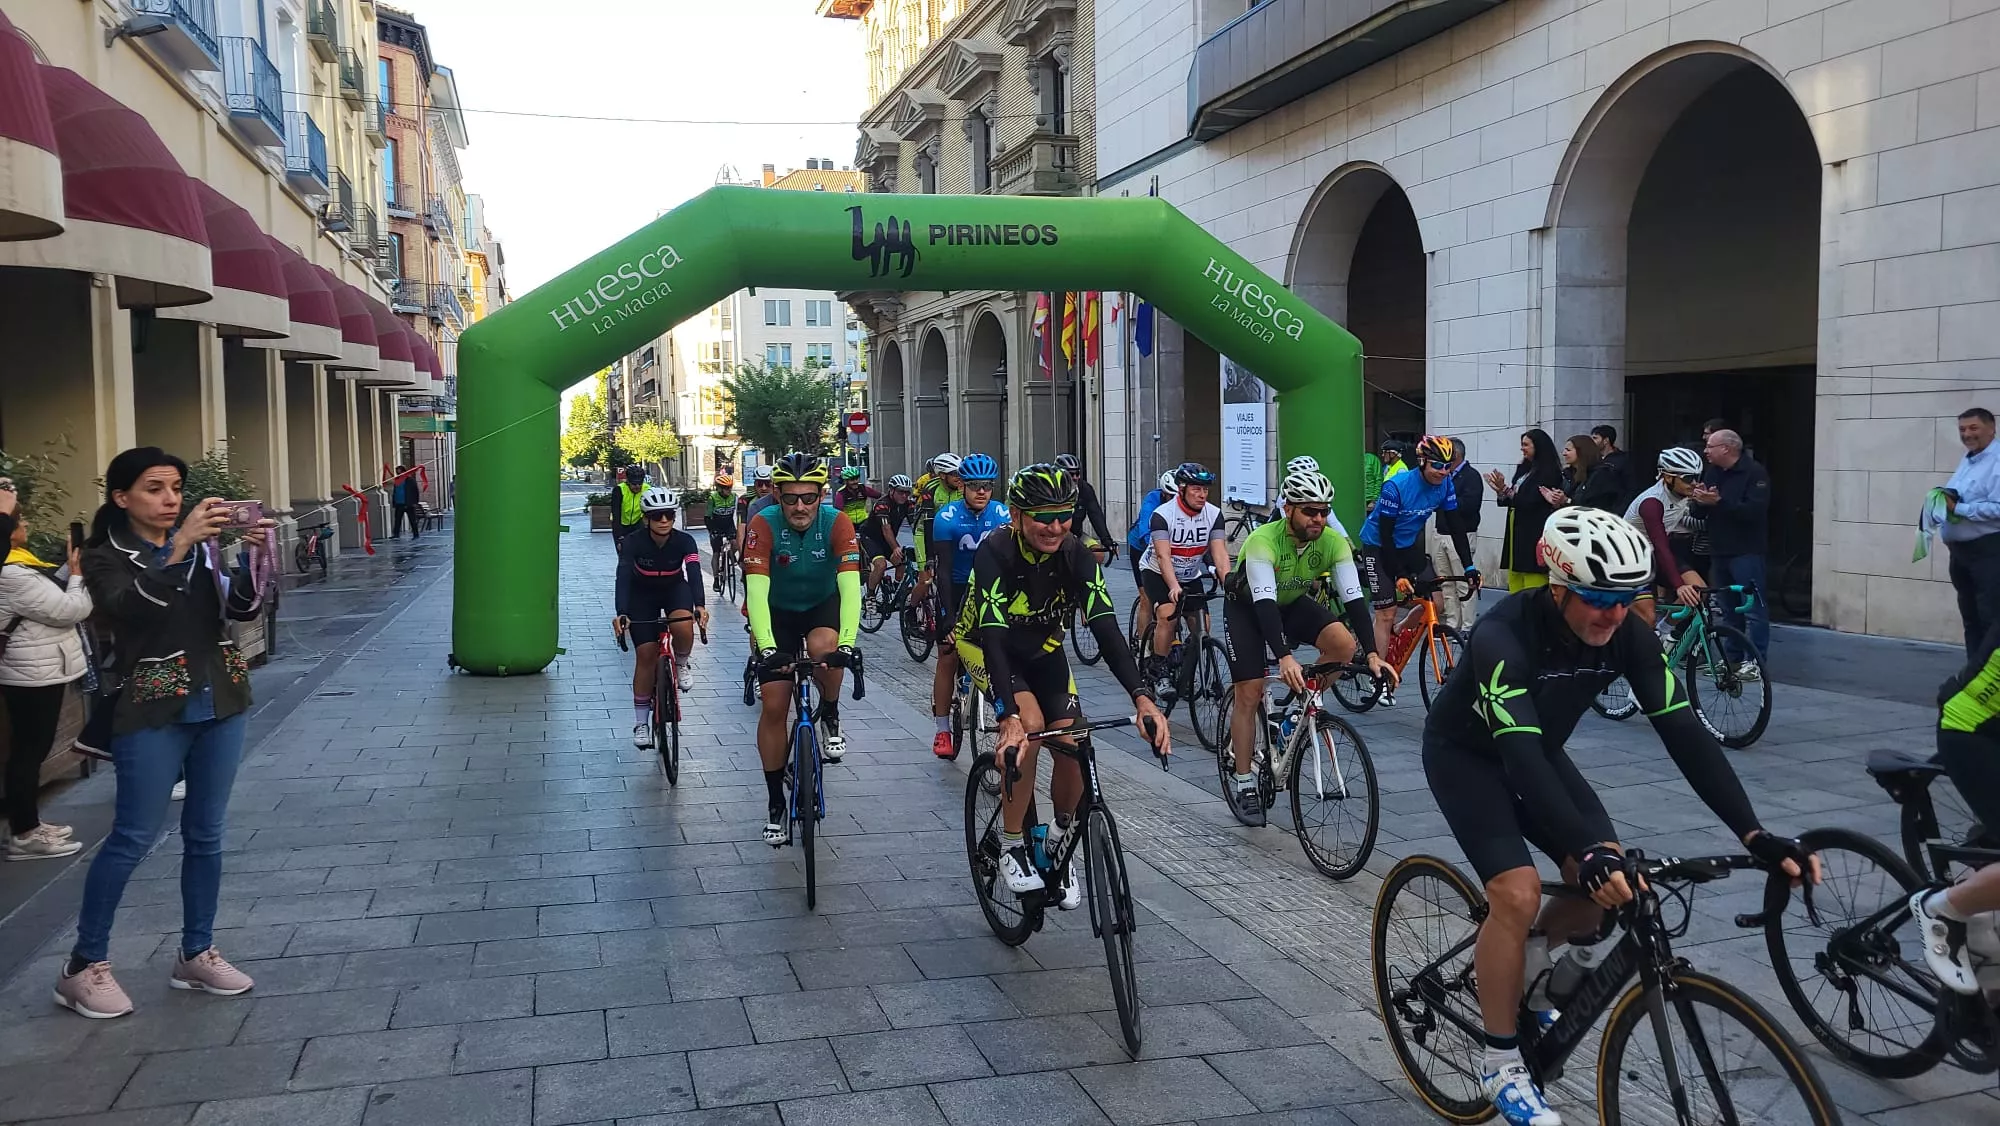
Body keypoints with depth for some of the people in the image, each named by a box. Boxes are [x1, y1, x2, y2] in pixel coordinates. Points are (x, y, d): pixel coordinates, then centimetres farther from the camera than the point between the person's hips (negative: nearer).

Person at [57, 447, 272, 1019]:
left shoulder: (203, 545, 7)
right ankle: (83, 965, 9)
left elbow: (245, 609, -5)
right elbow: (130, 606, -24)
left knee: (205, 834, 10)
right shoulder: (105, 557, -3)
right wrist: (180, 545, -34)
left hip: (220, 705, 4)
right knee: (134, 838, -4)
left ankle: (195, 954, 21)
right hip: (153, 714, -4)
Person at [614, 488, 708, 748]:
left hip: (674, 589, 0)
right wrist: (621, 614, -53)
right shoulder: (633, 543, -27)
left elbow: (694, 573, -38)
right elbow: (623, 577, -37)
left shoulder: (684, 541, -25)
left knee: (683, 626, -33)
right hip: (642, 595, 0)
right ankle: (641, 723, 3)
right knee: (646, 654, -8)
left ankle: (683, 663, 1)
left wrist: (700, 605, -57)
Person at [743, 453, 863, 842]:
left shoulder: (837, 523, -26)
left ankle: (830, 717, -3)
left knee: (824, 649, -35)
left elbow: (850, 586, -34)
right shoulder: (763, 525, -27)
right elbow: (756, 590, -34)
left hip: (823, 605, 0)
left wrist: (846, 644, -47)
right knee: (774, 704, -6)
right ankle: (775, 803, 9)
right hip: (778, 612, 0)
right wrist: (766, 647, -48)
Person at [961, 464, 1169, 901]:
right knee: (1030, 723, -29)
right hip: (985, 645, -3)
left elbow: (1105, 628, -30)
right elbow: (995, 638, -41)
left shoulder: (1074, 554, -23)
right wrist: (1010, 718, -53)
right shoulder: (995, 553, -32)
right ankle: (1011, 847, -13)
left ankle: (1058, 843, 14)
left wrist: (1143, 698, -44)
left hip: (1042, 649, 4)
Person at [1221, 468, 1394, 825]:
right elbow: (1264, 602, -45)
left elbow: (1353, 597, -26)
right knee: (1249, 694, -10)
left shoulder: (1333, 542, -23)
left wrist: (1372, 654, -37)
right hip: (1248, 605, -4)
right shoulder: (1263, 541, -35)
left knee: (1345, 643, -24)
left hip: (1293, 603, 4)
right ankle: (1245, 787, 2)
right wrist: (1284, 658, -58)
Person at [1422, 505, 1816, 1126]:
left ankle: (1520, 964, 19)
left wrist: (1754, 834, -31)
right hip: (1466, 753, -6)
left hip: (1539, 750, 6)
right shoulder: (1504, 636, -36)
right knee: (1519, 892, -23)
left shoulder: (1627, 635, -19)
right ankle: (1502, 1063, -4)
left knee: (1615, 885, -10)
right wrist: (1590, 850, -56)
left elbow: (1684, 731, -22)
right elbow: (1520, 755, -45)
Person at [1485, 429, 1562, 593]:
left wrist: (1505, 490, -14)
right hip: (1517, 534, 9)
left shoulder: (1549, 473, -10)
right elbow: (1512, 500, 13)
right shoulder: (1524, 469, 14)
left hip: (1534, 537, -9)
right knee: (1515, 590, 9)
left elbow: (1529, 502, -17)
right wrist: (1501, 491, -5)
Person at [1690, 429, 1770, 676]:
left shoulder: (1754, 473, -9)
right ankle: (1733, 657, 20)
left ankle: (1756, 661, -4)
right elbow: (1703, 511, 15)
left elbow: (1755, 511, -22)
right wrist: (1700, 500, -8)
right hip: (1719, 551, 8)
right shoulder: (1711, 472, 12)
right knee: (1728, 608, 13)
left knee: (1754, 608, -6)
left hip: (1746, 552, -7)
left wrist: (1719, 501, -27)